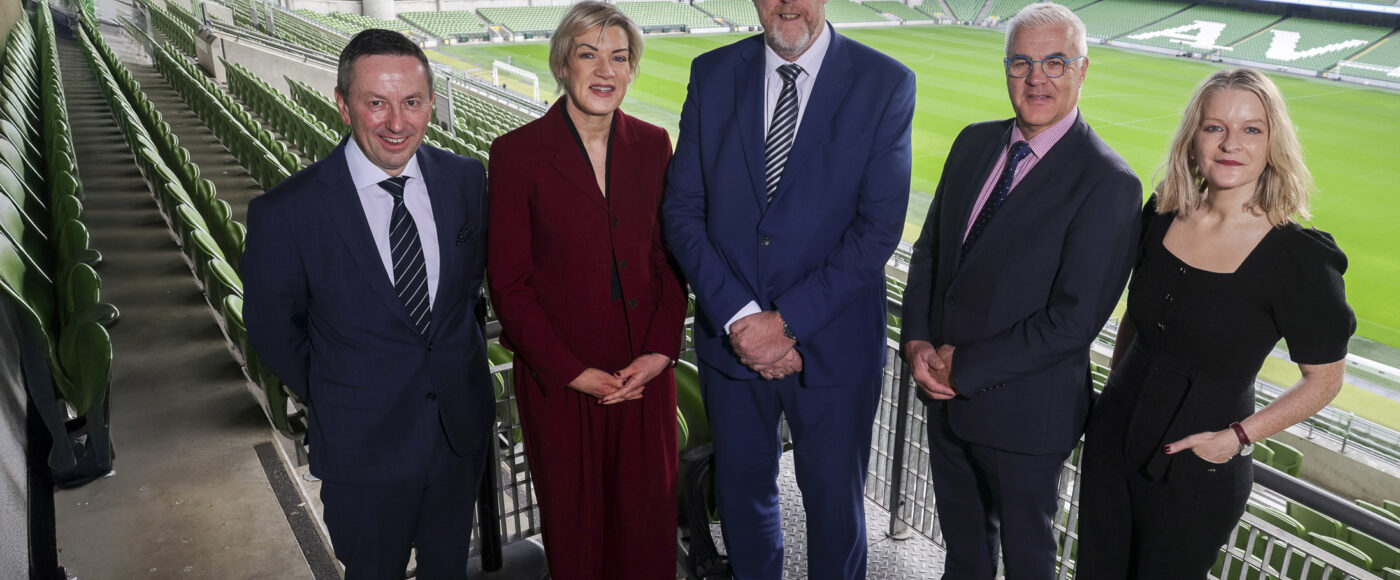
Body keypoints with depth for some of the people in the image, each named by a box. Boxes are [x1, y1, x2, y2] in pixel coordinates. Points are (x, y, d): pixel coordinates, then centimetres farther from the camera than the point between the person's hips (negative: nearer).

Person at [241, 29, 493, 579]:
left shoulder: (466, 178, -8)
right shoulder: (286, 212, -20)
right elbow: (272, 328, -4)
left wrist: (459, 349, 8)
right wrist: (329, 399, 3)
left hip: (463, 425, 3)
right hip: (364, 447, -3)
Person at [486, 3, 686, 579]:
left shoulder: (652, 144, 2)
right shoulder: (518, 153, -9)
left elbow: (670, 258, 5)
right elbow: (508, 282, -8)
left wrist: (661, 350, -7)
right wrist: (573, 371, -12)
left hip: (645, 372, 3)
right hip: (558, 377, -2)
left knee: (648, 516, 13)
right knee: (574, 523, 14)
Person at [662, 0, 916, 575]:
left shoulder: (886, 83, -8)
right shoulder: (711, 73, 0)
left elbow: (879, 227, -13)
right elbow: (682, 209, -3)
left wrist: (787, 322, -17)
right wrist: (737, 317, -14)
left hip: (831, 344, -2)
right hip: (729, 335, 3)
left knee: (834, 501, 15)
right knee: (742, 489, 21)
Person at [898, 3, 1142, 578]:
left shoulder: (1108, 183, -19)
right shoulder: (974, 142, 2)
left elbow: (1074, 318, -22)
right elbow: (929, 248, 6)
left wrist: (965, 365, -18)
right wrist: (917, 341, -8)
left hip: (1022, 408, -5)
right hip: (946, 390, 6)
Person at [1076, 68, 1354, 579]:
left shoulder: (1298, 258, -18)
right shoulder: (1163, 214, -4)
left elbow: (1324, 378, -7)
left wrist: (1239, 437, -15)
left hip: (1196, 471, -4)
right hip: (1113, 436, 4)